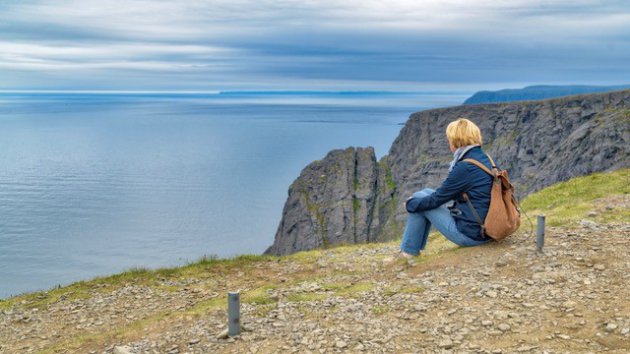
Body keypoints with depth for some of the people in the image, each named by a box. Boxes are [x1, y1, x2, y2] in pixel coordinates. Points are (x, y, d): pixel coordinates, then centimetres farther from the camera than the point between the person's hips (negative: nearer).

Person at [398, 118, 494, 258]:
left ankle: (409, 252, 14)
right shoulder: (485, 159, 5)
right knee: (426, 193, 17)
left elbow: (436, 199, -12)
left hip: (470, 235, -9)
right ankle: (409, 250, 26)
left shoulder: (465, 168, -22)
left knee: (419, 200, 2)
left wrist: (410, 204, 5)